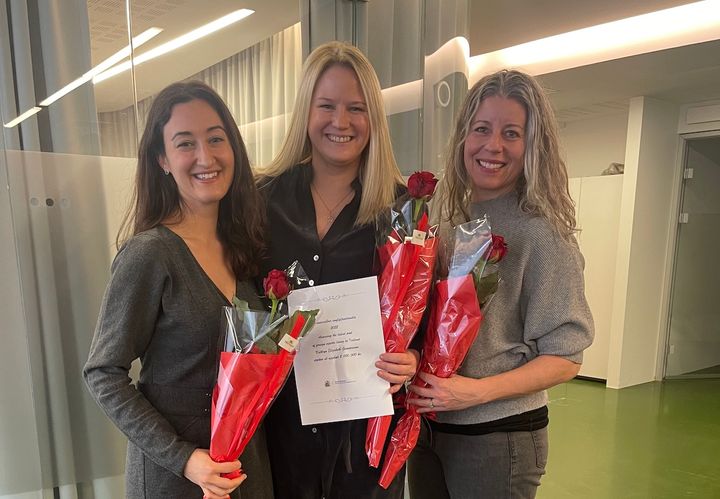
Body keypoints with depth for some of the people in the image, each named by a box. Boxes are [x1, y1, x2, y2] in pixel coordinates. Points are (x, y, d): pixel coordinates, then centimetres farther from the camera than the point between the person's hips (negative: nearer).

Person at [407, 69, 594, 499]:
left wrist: (476, 391, -23)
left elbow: (565, 358, -14)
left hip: (498, 435, -5)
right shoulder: (451, 224, 3)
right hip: (429, 426, 6)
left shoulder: (540, 233, -15)